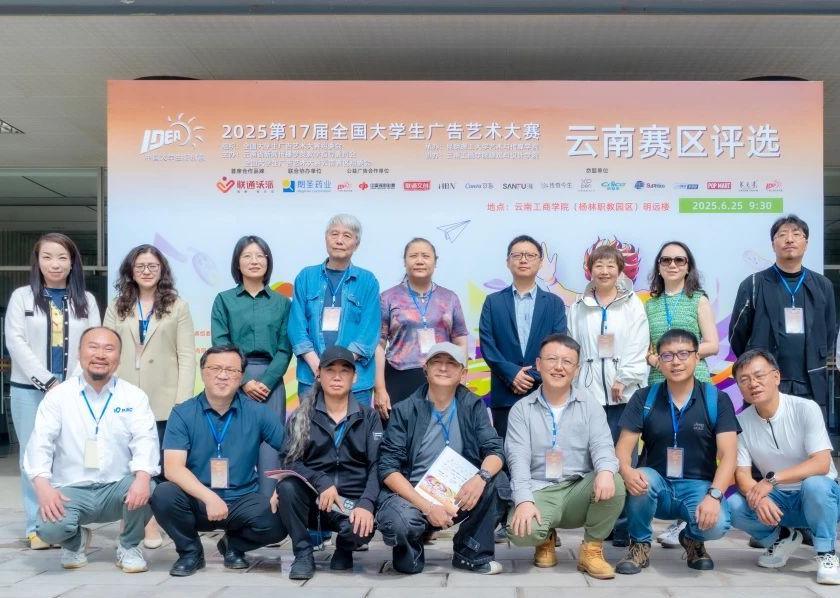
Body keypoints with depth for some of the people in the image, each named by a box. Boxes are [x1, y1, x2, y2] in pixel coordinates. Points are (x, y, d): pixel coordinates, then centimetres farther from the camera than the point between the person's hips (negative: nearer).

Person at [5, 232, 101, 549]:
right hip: (30, 390, 0)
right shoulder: (22, 296, 5)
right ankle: (38, 526, 9)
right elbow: (15, 342, -3)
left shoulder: (86, 300, 9)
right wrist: (48, 382, -10)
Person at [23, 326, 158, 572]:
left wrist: (142, 477, -32)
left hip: (118, 489, 0)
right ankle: (75, 541, 12)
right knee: (50, 528, -29)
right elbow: (40, 443, -6)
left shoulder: (134, 396, 2)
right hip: (70, 490, 0)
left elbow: (145, 441, -11)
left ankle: (129, 546, 1)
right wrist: (43, 486, -24)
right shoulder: (58, 396, 2)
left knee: (146, 488, -32)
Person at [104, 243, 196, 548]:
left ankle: (152, 521, 7)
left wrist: (183, 400, -9)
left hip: (163, 399, -2)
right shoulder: (117, 308, 15)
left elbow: (186, 356, 0)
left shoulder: (177, 307, 7)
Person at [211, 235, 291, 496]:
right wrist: (244, 381, -10)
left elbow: (284, 348, 5)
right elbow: (220, 345, 0)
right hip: (234, 379, 0)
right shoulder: (224, 300, 8)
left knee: (270, 446, -4)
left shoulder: (282, 302, 10)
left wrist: (267, 382, -9)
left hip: (271, 381, 1)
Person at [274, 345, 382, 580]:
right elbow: (290, 461, -4)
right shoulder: (301, 417, 8)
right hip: (312, 499, 1)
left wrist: (366, 504, -21)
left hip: (352, 501, 0)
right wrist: (322, 483, -22)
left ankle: (344, 549, 5)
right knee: (287, 485, -32)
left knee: (361, 528, -34)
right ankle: (303, 552, -10)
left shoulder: (369, 417, 8)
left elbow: (377, 466, -3)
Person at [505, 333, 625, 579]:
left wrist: (606, 471, -31)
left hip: (580, 490, 1)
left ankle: (592, 550, -5)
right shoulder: (521, 409, 5)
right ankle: (546, 538, 9)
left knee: (614, 484, -30)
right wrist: (524, 500, -24)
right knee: (521, 531, -32)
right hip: (539, 492, -1)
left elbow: (602, 446, -6)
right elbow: (518, 458, -7)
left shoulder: (590, 405, 8)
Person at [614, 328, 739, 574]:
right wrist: (626, 470, -29)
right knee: (641, 479, -34)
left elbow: (728, 456, -9)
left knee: (716, 525, -32)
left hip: (698, 486, -1)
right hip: (655, 485, 1)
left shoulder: (717, 400, -2)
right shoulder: (644, 399, 2)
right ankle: (640, 544, -5)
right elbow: (624, 447, -4)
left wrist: (714, 495, -26)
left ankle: (693, 539, 9)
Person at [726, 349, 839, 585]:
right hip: (777, 501, 4)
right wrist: (758, 498, -30)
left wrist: (772, 479, -33)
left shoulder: (805, 409, -17)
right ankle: (783, 538, 7)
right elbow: (742, 474, -7)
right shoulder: (742, 422, -6)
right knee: (734, 506, -24)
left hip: (819, 496, -3)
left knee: (814, 484, -37)